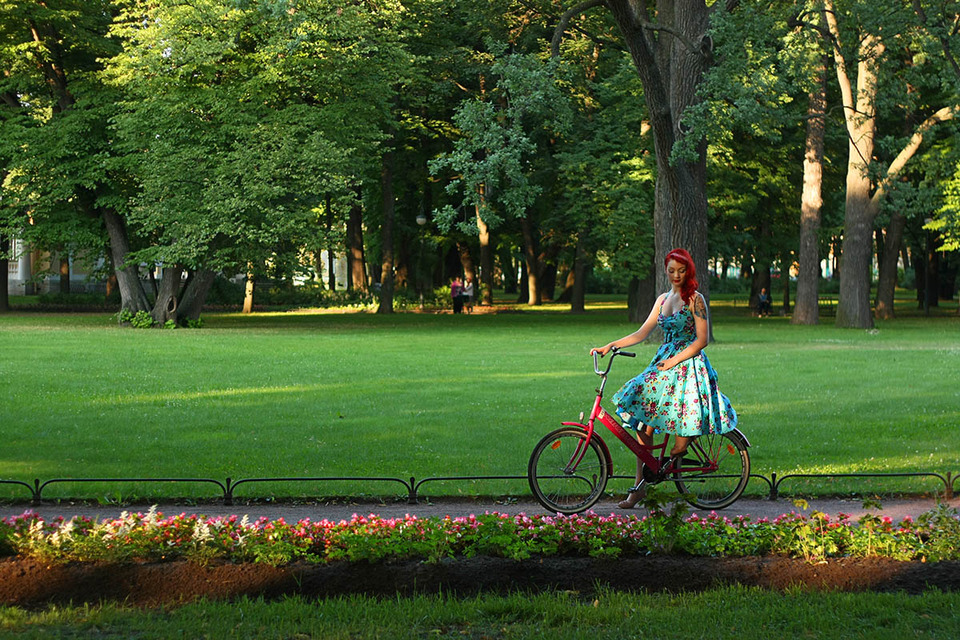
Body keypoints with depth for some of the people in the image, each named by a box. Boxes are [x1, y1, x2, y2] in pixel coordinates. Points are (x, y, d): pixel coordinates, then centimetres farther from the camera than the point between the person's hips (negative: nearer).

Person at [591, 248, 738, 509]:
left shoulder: (695, 299, -6)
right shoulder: (663, 299, 14)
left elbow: (702, 339, -10)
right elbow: (642, 333, 13)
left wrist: (674, 360, -14)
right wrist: (610, 346, 4)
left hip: (688, 365, -6)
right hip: (663, 363, 6)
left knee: (683, 432, -16)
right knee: (644, 425, -4)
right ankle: (639, 487, 0)